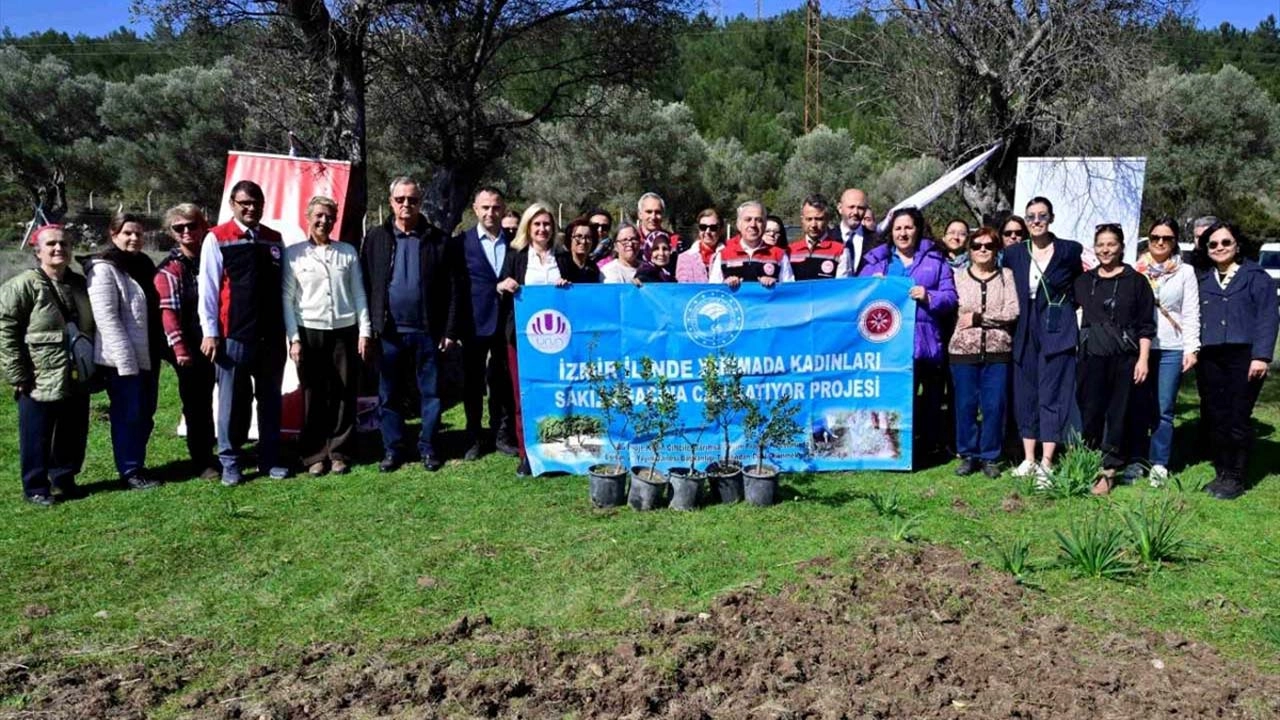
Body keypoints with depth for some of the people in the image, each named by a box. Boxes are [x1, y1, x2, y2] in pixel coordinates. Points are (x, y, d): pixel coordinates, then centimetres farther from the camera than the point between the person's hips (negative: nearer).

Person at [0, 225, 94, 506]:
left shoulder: (80, 284, 11)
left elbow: (90, 328, 22)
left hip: (77, 380, 6)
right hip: (39, 382, -6)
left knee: (73, 435, 13)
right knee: (37, 438, 5)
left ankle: (64, 480, 29)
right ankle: (36, 488, 18)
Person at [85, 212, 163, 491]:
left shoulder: (143, 265, 14)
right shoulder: (103, 269, -10)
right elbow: (106, 318, -17)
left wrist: (158, 351, 15)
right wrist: (125, 359, -21)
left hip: (147, 356, 8)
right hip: (121, 359, -8)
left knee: (145, 414, 13)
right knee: (128, 415, 0)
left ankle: (137, 464, 25)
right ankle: (130, 471, 10)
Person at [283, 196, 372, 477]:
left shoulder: (348, 252, 8)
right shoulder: (293, 253, 3)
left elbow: (358, 294, 9)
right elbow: (287, 299, 2)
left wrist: (365, 332, 2)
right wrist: (294, 338, -4)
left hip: (345, 332, 2)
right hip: (309, 332, -1)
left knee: (344, 396, 3)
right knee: (313, 398, 2)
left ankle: (340, 453, 15)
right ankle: (314, 455, 13)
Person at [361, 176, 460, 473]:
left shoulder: (437, 239, 2)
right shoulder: (376, 238, 5)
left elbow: (452, 289, 1)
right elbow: (365, 285, 3)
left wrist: (450, 330, -4)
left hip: (427, 330, -1)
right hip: (389, 331, 1)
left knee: (430, 392, 7)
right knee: (389, 395, 9)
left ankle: (427, 447, 20)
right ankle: (393, 449, 20)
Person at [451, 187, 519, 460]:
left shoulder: (515, 242, 5)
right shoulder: (461, 243, -2)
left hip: (507, 323, 2)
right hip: (475, 324, -2)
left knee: (503, 382, 10)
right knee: (473, 383, 7)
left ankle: (502, 434, 22)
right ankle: (475, 438, 18)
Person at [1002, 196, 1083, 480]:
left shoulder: (1069, 251, -1)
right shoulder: (1014, 253, 6)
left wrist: (1064, 307, 2)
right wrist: (1016, 314, 6)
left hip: (1057, 332, -3)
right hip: (1025, 332, 3)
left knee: (1052, 395, -4)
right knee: (1025, 395, 6)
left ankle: (1046, 463, -1)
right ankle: (1028, 459, 15)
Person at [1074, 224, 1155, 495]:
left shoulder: (1136, 281, 1)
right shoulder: (1084, 281, 10)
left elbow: (1145, 325, 0)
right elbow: (1075, 315, 17)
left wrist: (1143, 359, -6)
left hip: (1124, 358, -2)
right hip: (1092, 356, 2)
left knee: (1117, 413, 1)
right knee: (1090, 411, 2)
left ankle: (1108, 470, 5)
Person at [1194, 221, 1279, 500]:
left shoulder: (1256, 276, 3)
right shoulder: (1203, 280, 18)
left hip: (1243, 358, -5)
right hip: (1209, 360, 5)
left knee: (1238, 419, -3)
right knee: (1215, 419, 7)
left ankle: (1235, 479, 6)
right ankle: (1221, 474, 18)